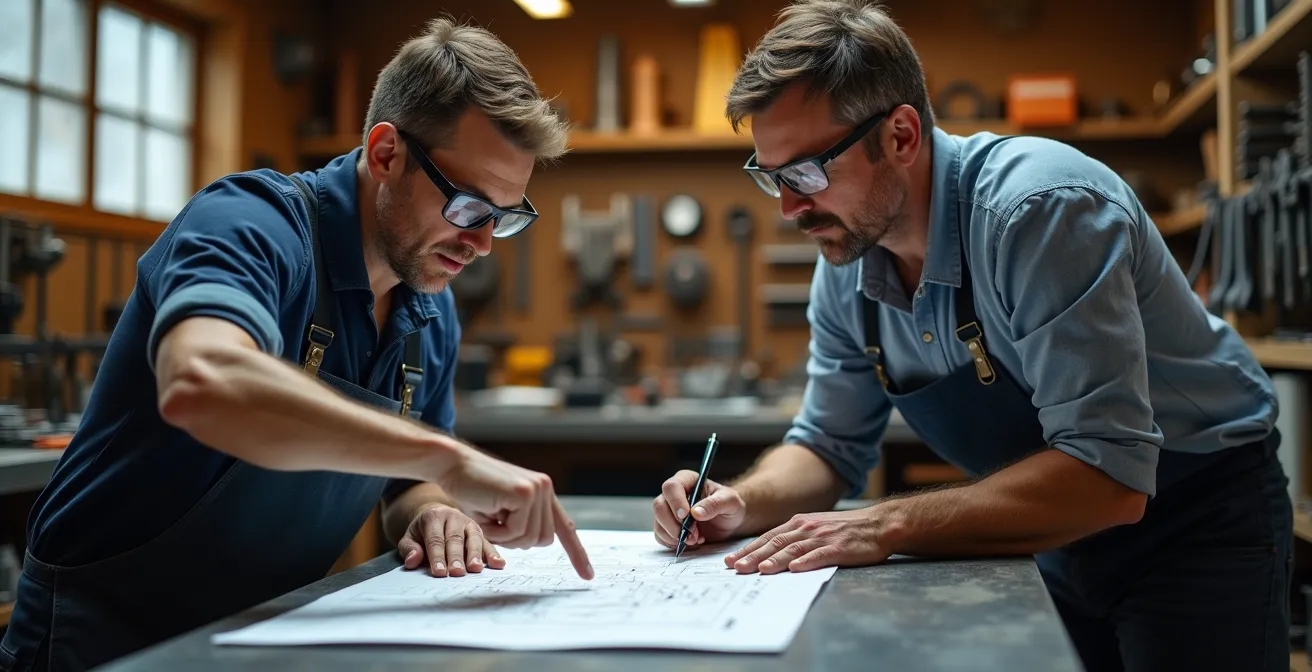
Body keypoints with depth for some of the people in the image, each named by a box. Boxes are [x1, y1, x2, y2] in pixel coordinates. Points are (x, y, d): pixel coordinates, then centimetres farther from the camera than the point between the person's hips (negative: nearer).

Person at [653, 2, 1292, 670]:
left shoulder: (1043, 208, -30)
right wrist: (743, 503, -16)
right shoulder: (844, 269, -7)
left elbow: (1105, 474, -34)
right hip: (1058, 540, 6)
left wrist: (889, 525, -36)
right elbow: (828, 444, 4)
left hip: (1198, 523, -5)